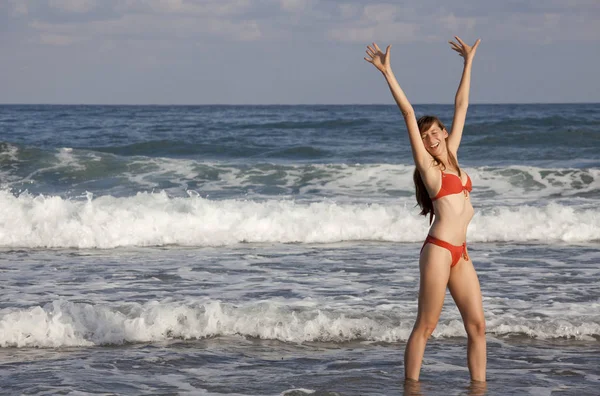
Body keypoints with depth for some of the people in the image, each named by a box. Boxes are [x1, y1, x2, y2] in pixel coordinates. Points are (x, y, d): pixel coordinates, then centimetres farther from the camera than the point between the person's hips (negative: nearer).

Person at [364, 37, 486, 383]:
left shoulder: (451, 158, 16)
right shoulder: (427, 164, 1)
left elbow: (461, 106, 21)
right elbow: (408, 113, -5)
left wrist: (469, 62, 27)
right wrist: (387, 72, -9)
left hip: (461, 253, 7)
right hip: (439, 249, -7)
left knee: (477, 324, 2)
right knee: (426, 325, -3)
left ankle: (479, 386, 6)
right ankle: (411, 386, 2)